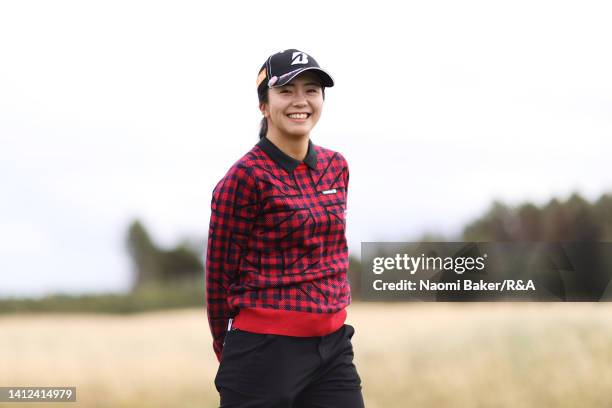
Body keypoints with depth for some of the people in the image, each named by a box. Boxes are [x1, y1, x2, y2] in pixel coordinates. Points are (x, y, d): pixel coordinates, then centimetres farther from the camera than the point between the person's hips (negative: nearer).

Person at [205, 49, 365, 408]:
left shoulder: (335, 166, 10)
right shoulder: (247, 176, -10)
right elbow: (220, 272, -4)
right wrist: (230, 354, 6)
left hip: (334, 347, 6)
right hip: (265, 351, -6)